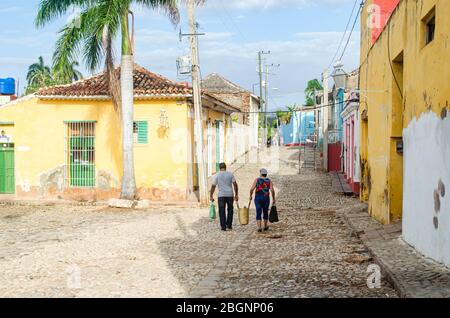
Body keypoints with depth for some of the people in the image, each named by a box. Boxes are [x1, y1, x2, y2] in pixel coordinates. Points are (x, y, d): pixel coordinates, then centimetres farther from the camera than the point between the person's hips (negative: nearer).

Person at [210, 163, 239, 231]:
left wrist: (211, 196, 7)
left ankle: (223, 227, 1)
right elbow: (235, 185, 2)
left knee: (222, 211, 4)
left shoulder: (217, 175, 1)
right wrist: (236, 195, 8)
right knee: (230, 210, 16)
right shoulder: (230, 174, 4)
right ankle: (229, 225, 19)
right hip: (230, 195, 2)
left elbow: (213, 186, 0)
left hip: (221, 195, -1)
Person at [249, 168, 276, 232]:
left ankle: (259, 227, -11)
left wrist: (250, 196, 8)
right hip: (266, 198, 1)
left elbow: (252, 189, -8)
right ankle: (265, 227, 31)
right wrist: (273, 199, -1)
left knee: (258, 213, 0)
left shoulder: (257, 180, 0)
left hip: (258, 198, -1)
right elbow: (272, 190, -9)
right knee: (265, 212, 18)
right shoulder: (269, 181, 2)